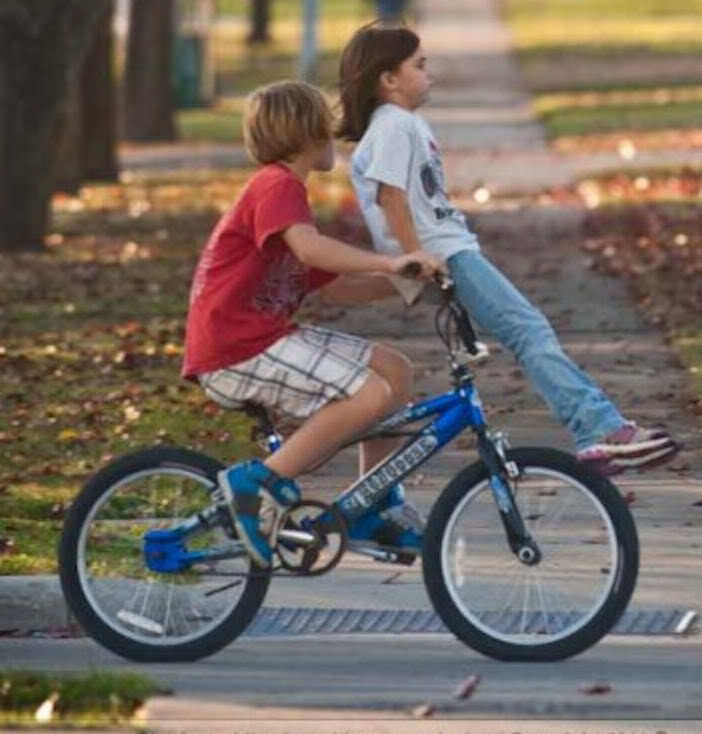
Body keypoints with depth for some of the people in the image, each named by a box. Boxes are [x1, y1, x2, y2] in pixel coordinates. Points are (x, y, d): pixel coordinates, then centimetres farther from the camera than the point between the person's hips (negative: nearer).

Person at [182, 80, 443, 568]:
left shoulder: (282, 190, 24)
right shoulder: (278, 186, -10)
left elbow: (337, 286, 22)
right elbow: (310, 249, -30)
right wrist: (389, 263, -33)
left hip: (263, 338, 10)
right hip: (236, 350, -10)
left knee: (394, 369, 9)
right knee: (371, 394, -23)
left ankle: (375, 509, 14)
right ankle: (259, 484, -20)